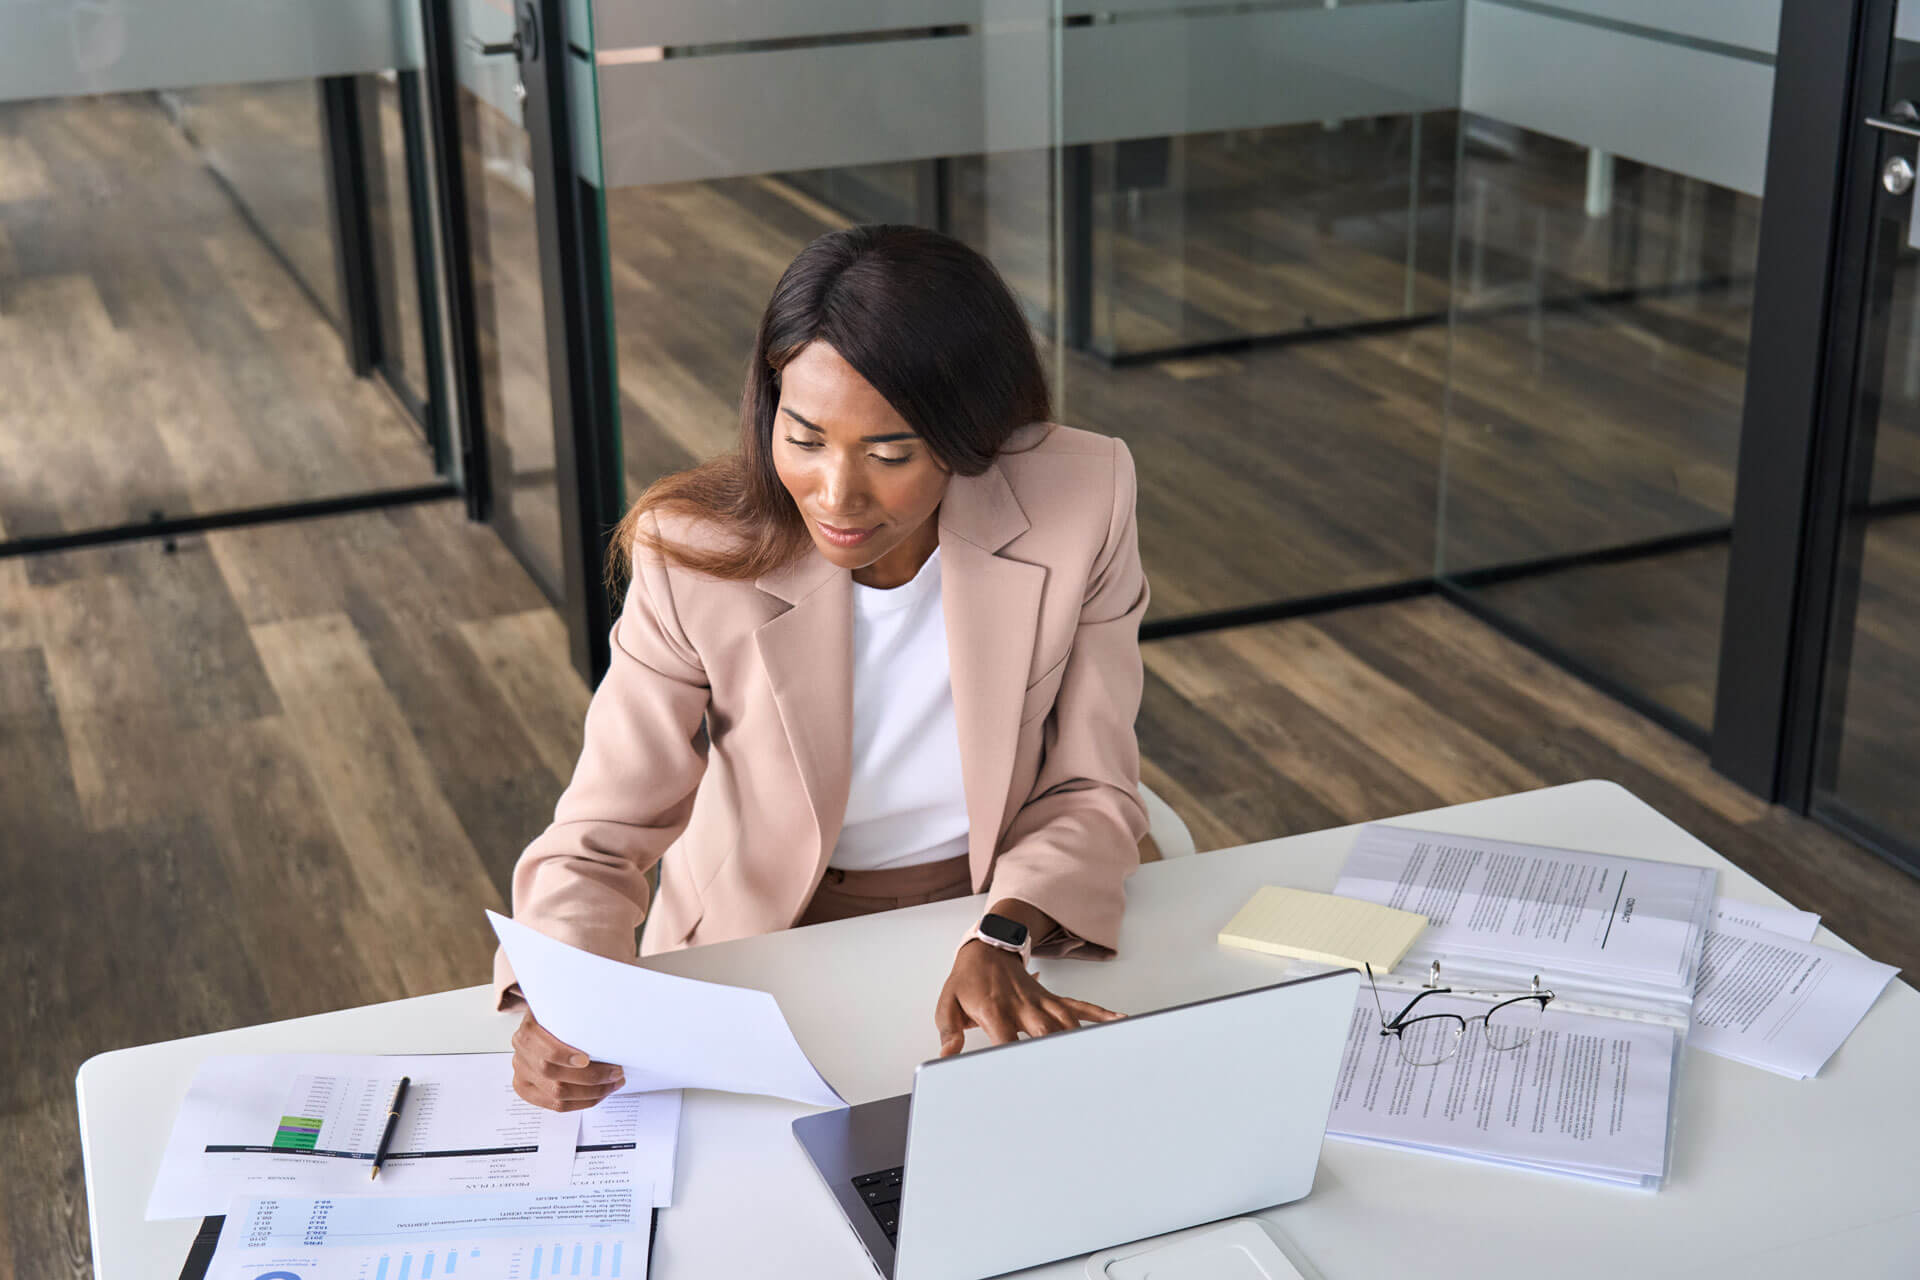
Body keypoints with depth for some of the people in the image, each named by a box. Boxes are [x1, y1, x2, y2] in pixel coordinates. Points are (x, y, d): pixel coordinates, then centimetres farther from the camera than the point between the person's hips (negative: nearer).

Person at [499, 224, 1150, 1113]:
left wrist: (1002, 941, -26)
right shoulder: (695, 555, -18)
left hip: (1012, 920, 1)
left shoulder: (1081, 500, -16)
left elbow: (1090, 794, -7)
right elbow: (599, 839, -13)